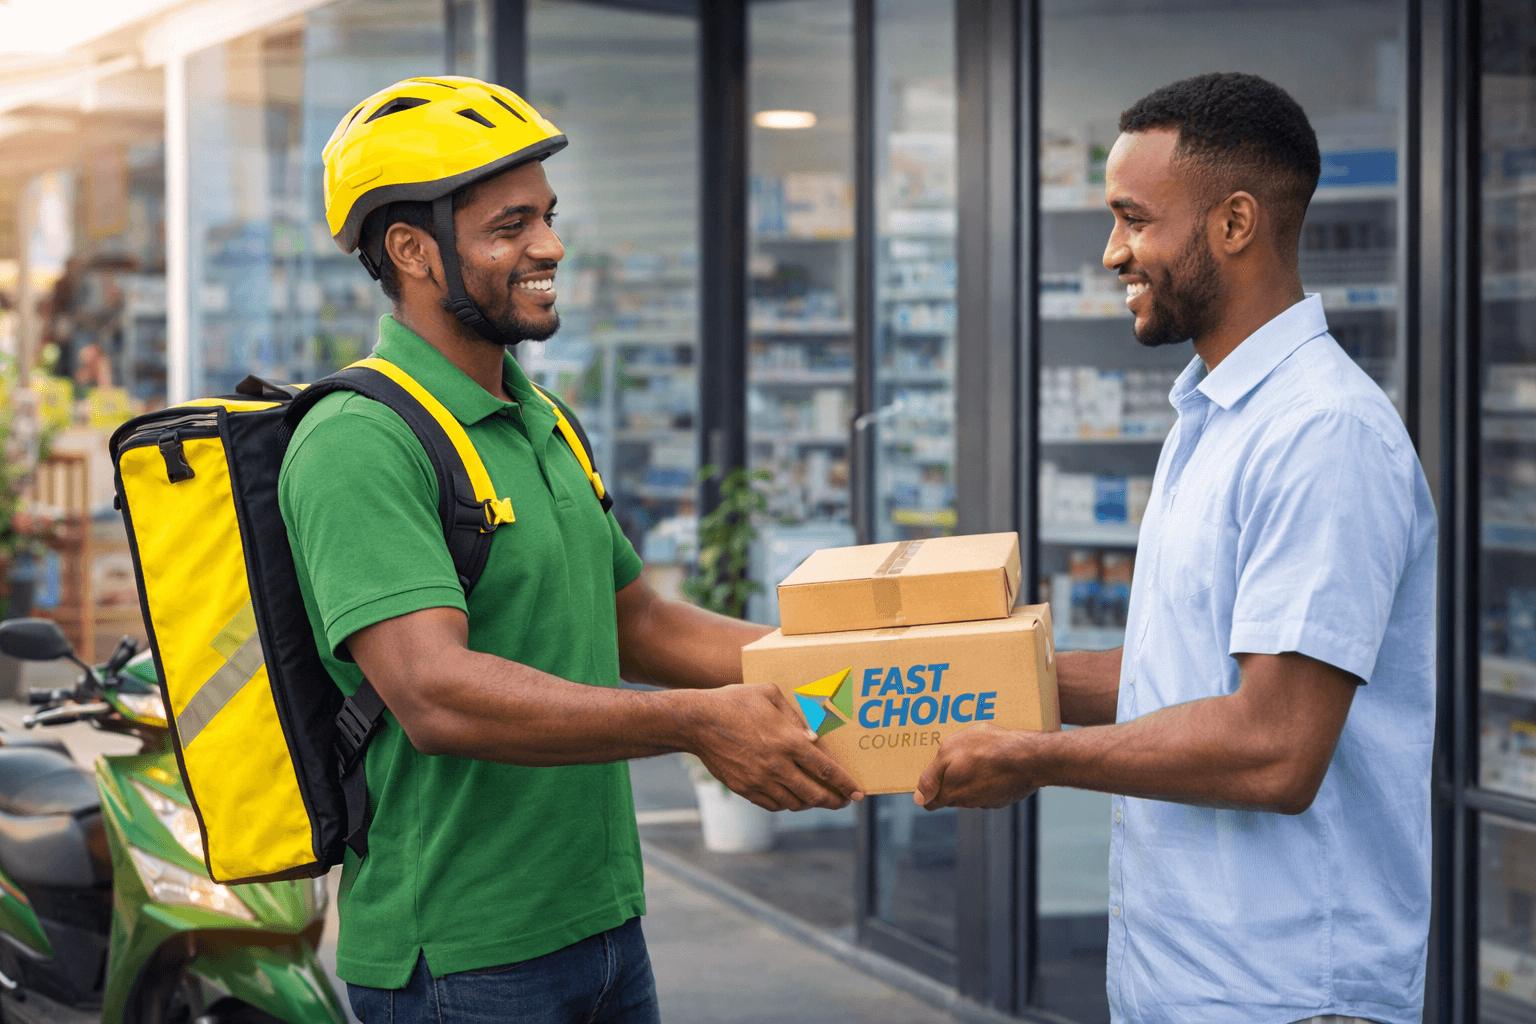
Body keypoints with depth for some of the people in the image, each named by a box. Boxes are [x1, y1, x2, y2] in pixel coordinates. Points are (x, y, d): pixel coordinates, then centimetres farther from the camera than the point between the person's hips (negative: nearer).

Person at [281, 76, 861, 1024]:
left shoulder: (541, 423, 14)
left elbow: (637, 622, 21)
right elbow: (437, 696, -29)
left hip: (603, 925, 9)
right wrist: (698, 722, -32)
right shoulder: (358, 445, -17)